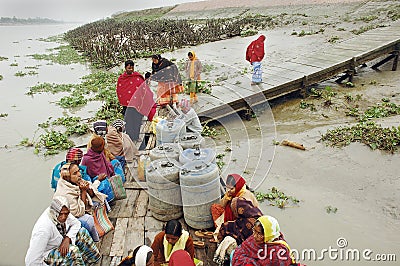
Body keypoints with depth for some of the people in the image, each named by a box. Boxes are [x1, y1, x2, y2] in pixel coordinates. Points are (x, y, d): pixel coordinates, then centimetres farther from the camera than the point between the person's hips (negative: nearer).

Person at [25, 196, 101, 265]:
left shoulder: (62, 212, -18)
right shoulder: (44, 229, -36)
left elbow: (76, 223, -3)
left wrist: (67, 238, -20)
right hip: (46, 257, -8)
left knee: (82, 232, -2)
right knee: (73, 250, -30)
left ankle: (95, 258, 12)